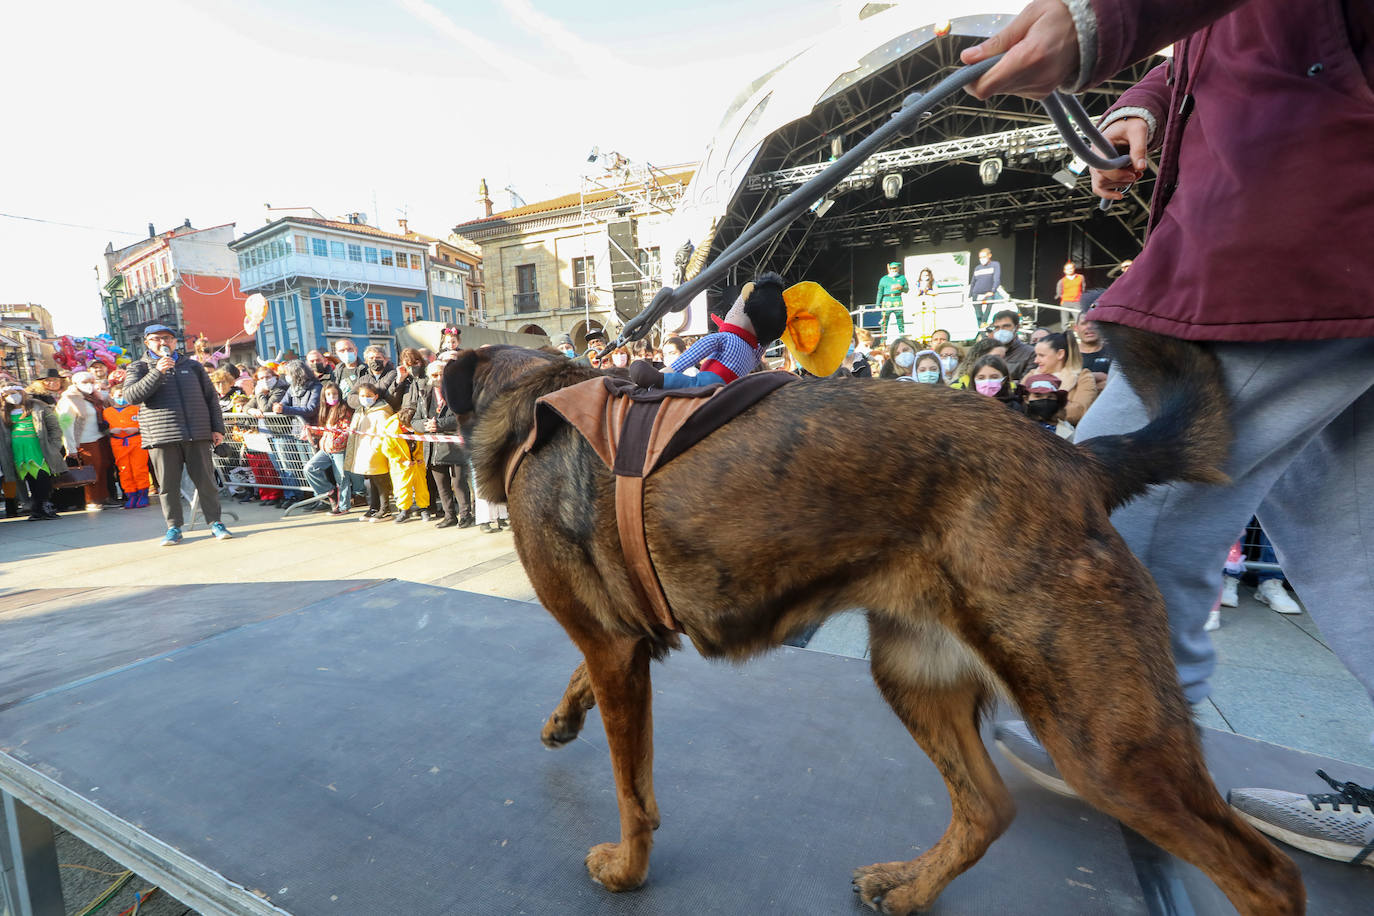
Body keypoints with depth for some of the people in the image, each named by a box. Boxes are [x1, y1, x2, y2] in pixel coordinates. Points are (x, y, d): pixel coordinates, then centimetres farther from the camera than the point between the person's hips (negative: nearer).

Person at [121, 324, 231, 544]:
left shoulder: (193, 366, 16)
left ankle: (215, 523, 8)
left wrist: (217, 428, 7)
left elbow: (211, 398, 16)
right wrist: (157, 372, -13)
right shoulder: (138, 368, 11)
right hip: (161, 436, -1)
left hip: (197, 435, 1)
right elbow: (131, 396, -5)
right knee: (168, 485, 3)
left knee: (206, 481, 1)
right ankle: (173, 528, 13)